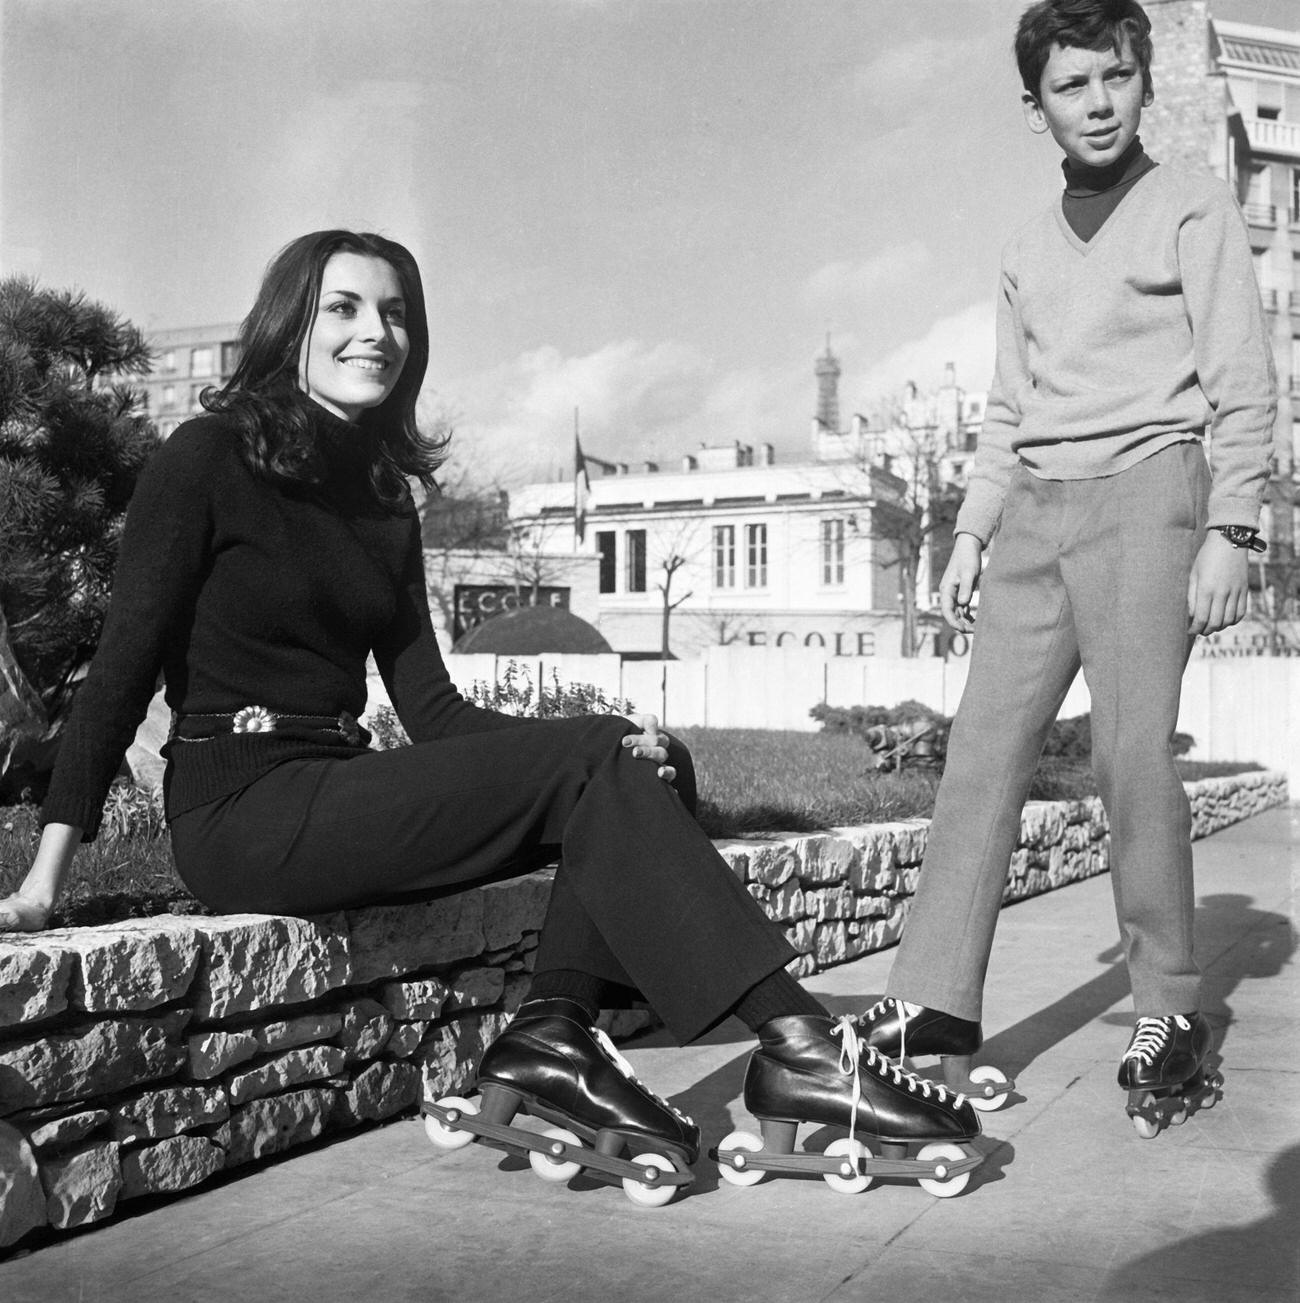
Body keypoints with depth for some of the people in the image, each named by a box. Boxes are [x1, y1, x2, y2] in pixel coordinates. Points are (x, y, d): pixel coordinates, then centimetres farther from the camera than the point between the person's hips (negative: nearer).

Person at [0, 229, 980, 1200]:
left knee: (647, 760, -10)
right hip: (244, 812, -7)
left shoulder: (383, 496, 14)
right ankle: (801, 1050, -21)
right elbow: (125, 667, -7)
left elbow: (432, 708, 8)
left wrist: (611, 744, -7)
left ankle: (553, 1032, -25)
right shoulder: (211, 459, -4)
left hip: (341, 791, 7)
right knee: (591, 767, -20)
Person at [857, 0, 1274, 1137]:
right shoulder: (1029, 251, 20)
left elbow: (1242, 385, -2)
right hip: (1035, 509, 5)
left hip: (1145, 493, -5)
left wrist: (1229, 530, -12)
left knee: (1134, 759, -11)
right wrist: (972, 534, 12)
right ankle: (934, 1008, -4)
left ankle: (1169, 1017, 2)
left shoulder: (1192, 208, 4)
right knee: (983, 751, -4)